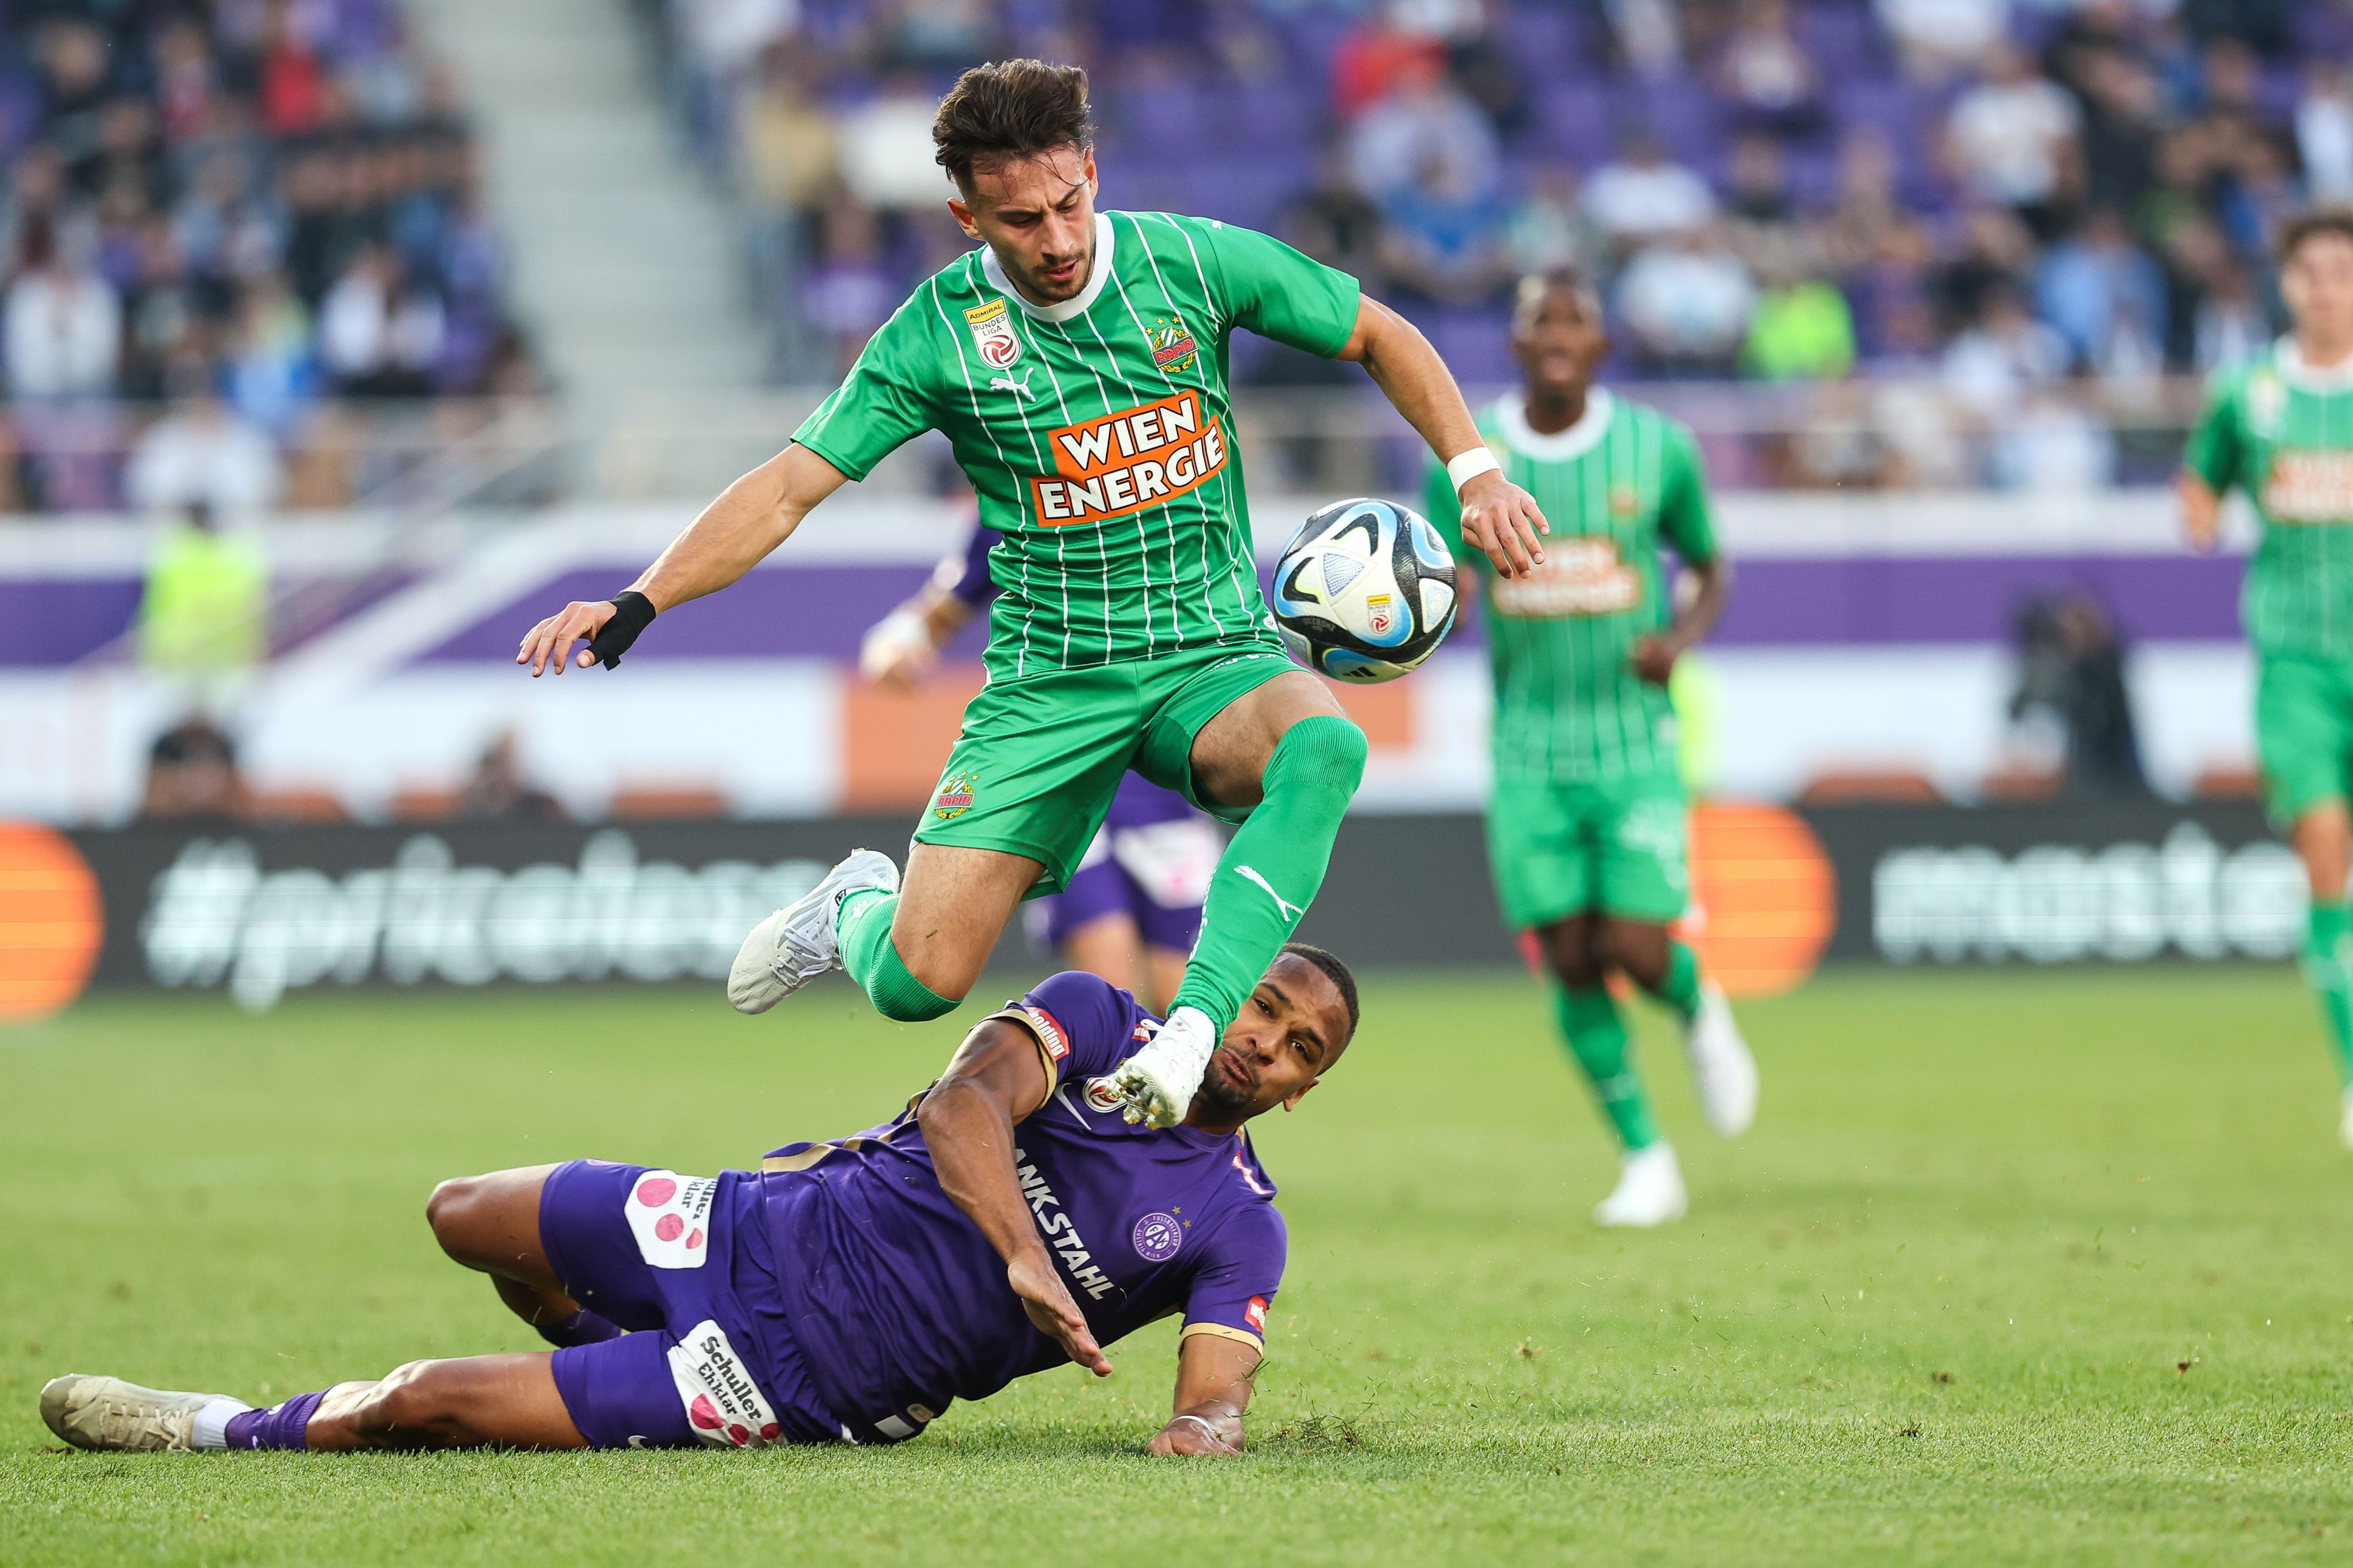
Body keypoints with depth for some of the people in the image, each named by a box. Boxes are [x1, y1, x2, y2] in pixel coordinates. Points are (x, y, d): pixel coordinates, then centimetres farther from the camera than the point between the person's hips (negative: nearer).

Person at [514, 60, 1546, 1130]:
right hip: (1048, 684, 0)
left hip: (1215, 659, 0)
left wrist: (1475, 471, -4)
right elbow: (792, 486, -7)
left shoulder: (1192, 260, -5)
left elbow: (1379, 335, 8)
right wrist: (636, 605, -18)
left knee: (1325, 748, -37)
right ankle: (855, 910, 27)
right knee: (916, 981, -11)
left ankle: (1193, 1028, -43)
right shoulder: (939, 333, -7)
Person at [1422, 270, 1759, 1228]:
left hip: (1635, 741, -1)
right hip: (1528, 744, 1)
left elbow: (1712, 566, 11)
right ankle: (1645, 1162, 13)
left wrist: (1683, 635, -10)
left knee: (1636, 950, -12)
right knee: (1571, 962, -2)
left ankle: (1700, 1013, 25)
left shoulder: (1658, 448, -2)